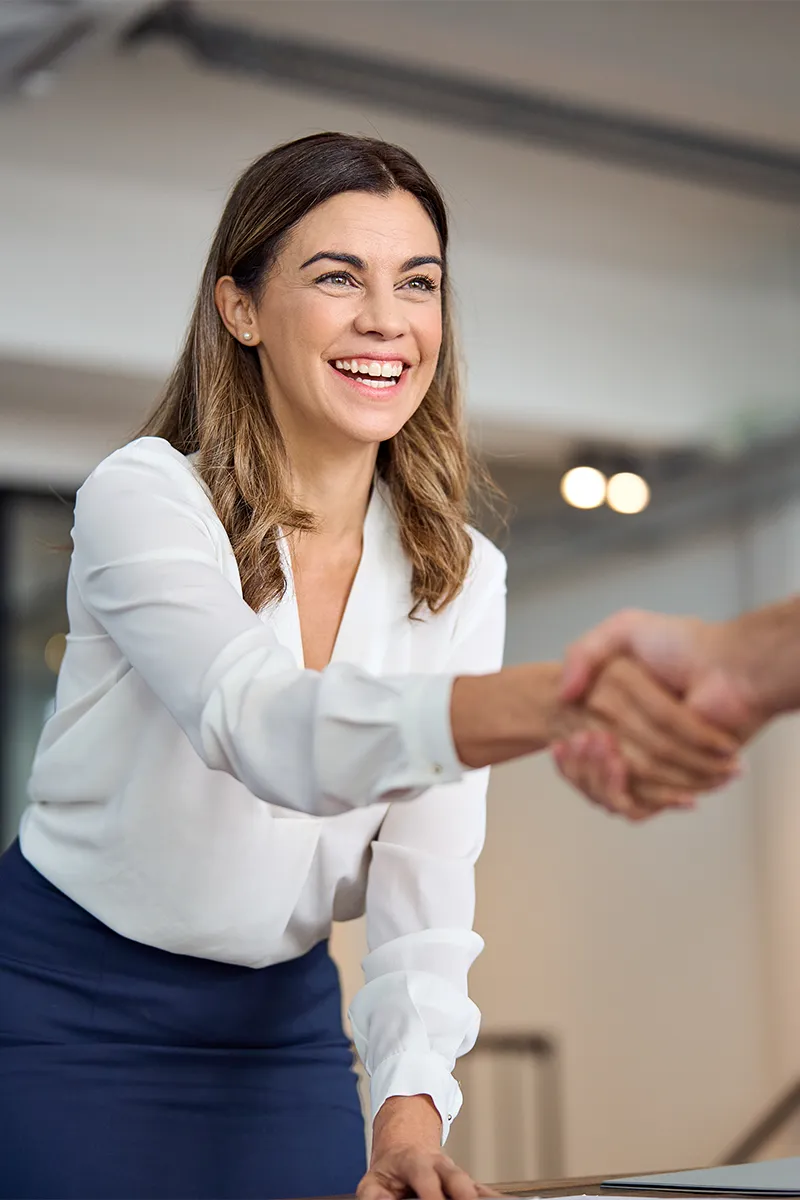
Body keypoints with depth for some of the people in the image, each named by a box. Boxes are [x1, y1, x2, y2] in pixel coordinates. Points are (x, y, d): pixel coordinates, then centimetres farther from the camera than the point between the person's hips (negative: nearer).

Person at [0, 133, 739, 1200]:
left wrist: (412, 1099, -24)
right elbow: (263, 727, -36)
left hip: (284, 1023, 4)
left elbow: (426, 870, -7)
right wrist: (553, 699, -53)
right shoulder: (143, 497, -17)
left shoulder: (459, 575, -2)